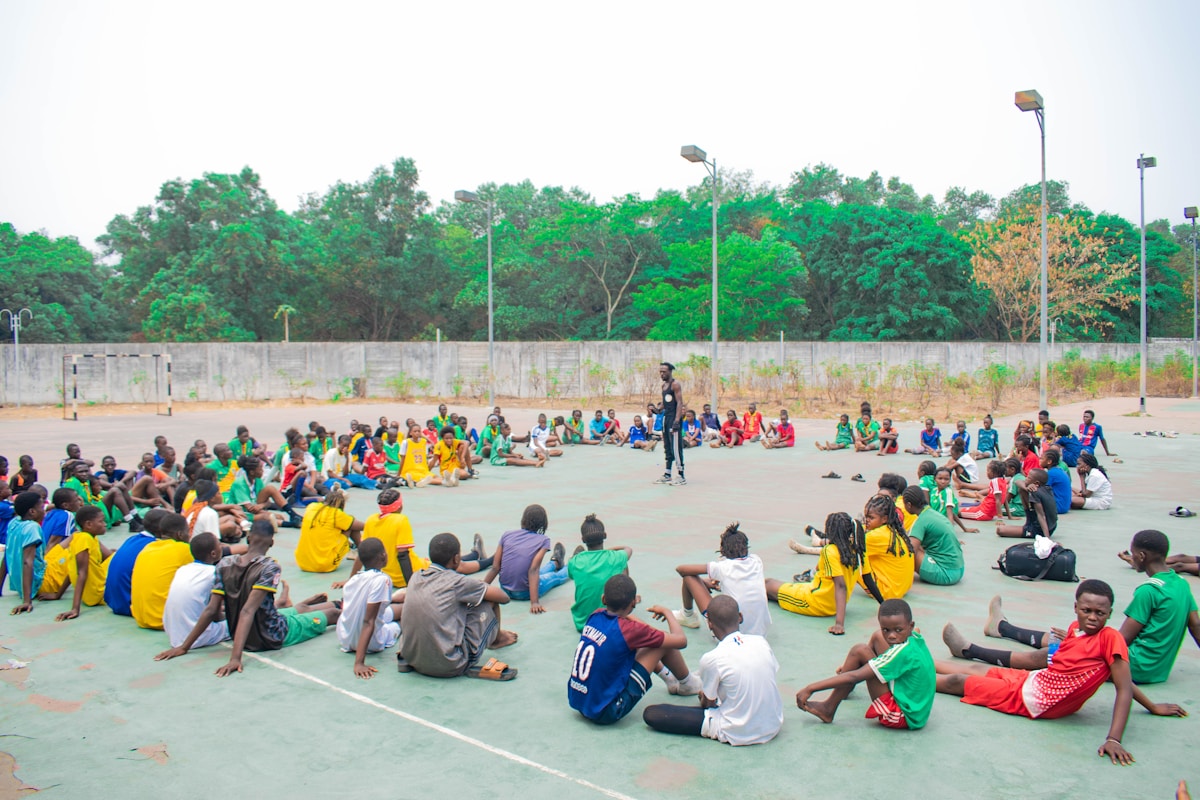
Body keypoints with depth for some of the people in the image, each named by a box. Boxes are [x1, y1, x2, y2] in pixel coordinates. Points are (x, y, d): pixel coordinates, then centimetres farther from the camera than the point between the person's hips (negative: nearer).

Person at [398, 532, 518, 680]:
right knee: (490, 602, 8)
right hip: (450, 666, -6)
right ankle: (497, 639, 37)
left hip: (412, 659, 7)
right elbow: (503, 597, -5)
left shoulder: (415, 577, 2)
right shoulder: (456, 581, -14)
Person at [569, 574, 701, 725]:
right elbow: (681, 640, -8)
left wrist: (624, 604, 39)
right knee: (663, 644, 0)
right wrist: (667, 612, 8)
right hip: (606, 713, -7)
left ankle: (670, 679, 39)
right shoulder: (628, 629, -19)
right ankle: (688, 684, 27)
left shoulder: (594, 616, -1)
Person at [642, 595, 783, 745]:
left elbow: (707, 702, -3)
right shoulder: (761, 642, -3)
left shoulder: (711, 659, -17)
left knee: (651, 714, -5)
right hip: (774, 726, 6)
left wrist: (704, 700, 24)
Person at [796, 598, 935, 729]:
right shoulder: (915, 637, -2)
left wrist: (810, 689, -24)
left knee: (859, 652, -15)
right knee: (877, 637, 9)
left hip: (904, 717, -9)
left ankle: (828, 709, -5)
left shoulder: (902, 652, -26)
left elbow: (854, 677, -27)